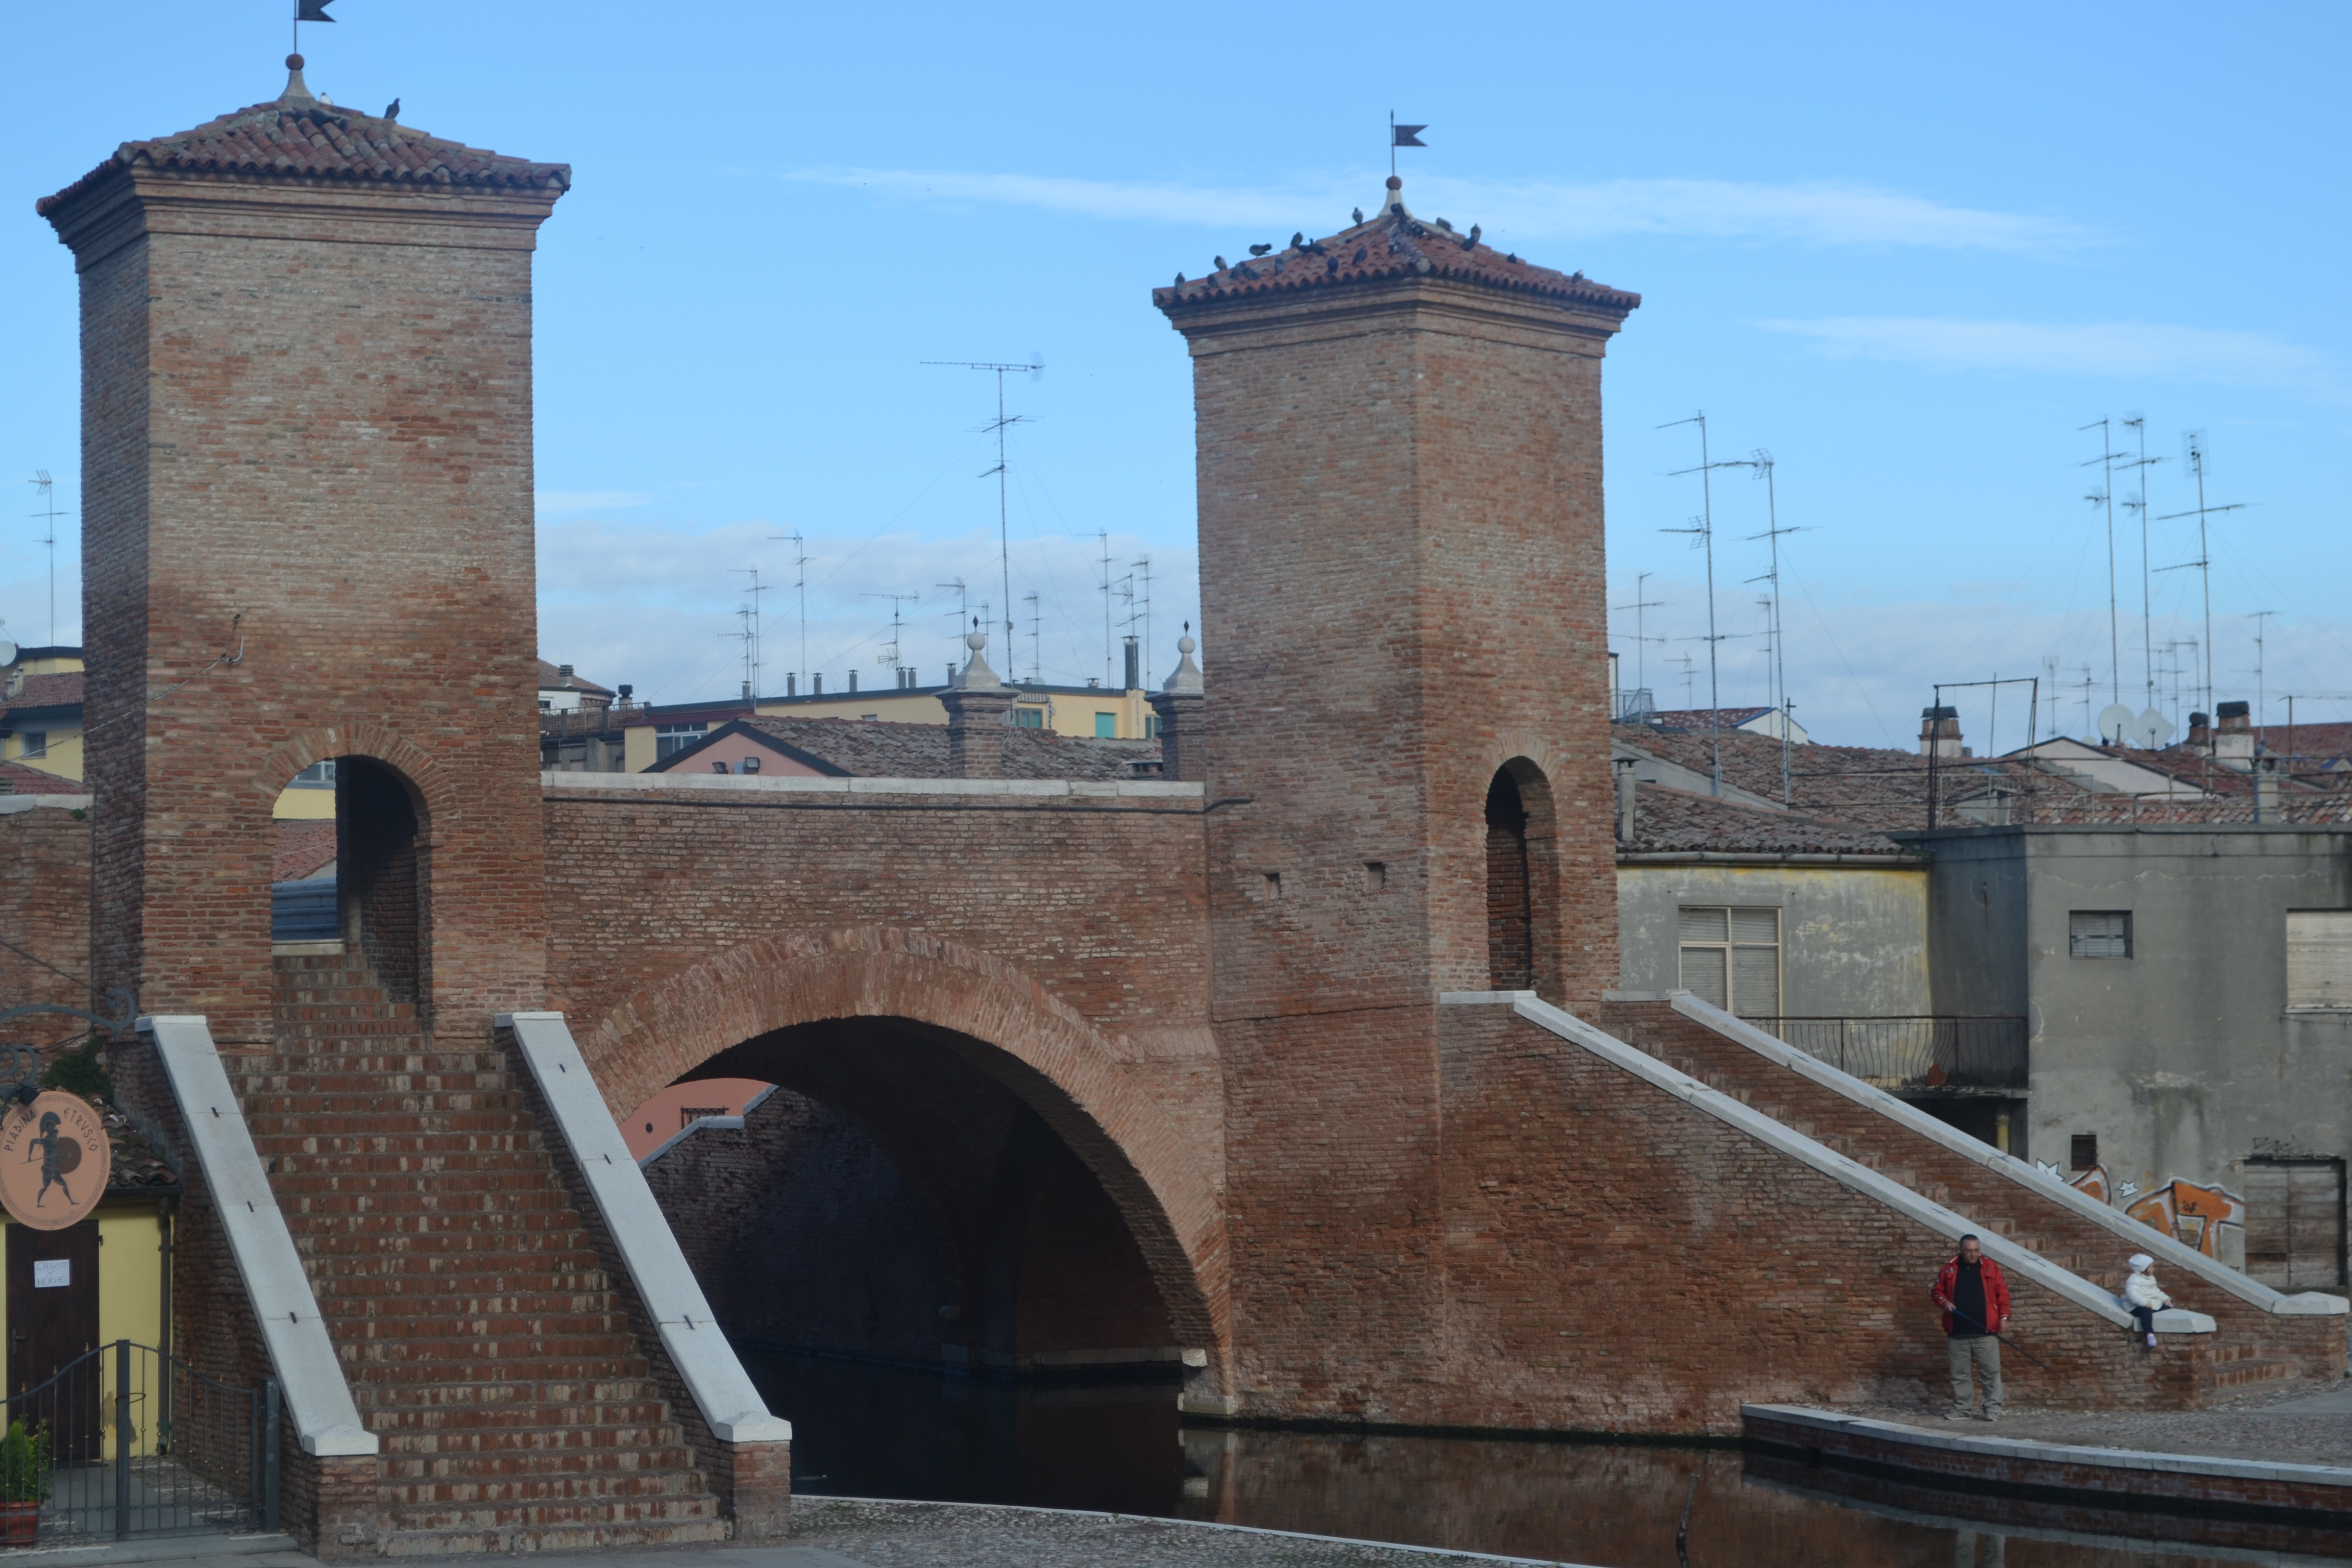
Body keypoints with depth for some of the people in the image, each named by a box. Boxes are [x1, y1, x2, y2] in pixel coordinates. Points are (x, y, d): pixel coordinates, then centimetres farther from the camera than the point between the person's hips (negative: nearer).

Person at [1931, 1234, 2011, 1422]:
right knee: (1960, 1374, 8)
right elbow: (1937, 1291, 13)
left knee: (1991, 1372, -2)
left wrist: (2004, 1316, -7)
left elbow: (2003, 1293, 2)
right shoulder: (1950, 1270, 7)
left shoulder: (1991, 1268, 2)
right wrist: (1944, 1302, -8)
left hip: (1986, 1333, -2)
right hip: (1958, 1334, 2)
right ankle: (1961, 1409, 15)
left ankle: (1993, 1408, 3)